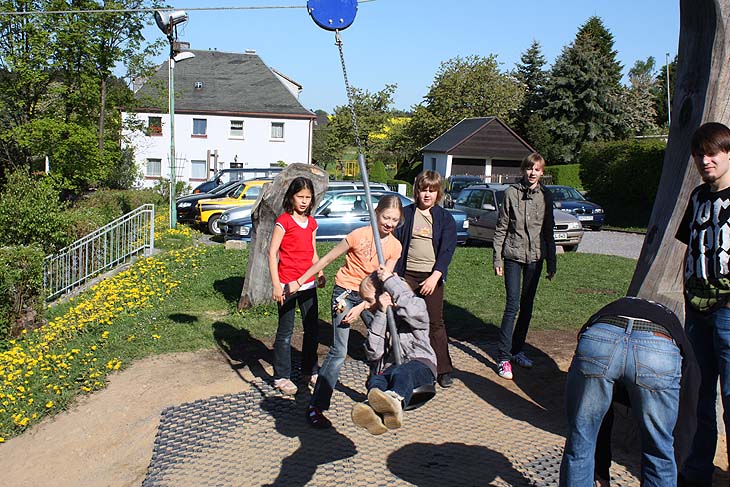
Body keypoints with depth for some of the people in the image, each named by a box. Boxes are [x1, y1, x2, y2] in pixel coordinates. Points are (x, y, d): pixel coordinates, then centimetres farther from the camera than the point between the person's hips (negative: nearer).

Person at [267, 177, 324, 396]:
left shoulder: (311, 223, 11)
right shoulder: (283, 221, -8)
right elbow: (272, 253, -11)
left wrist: (320, 273, 2)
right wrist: (276, 284, -16)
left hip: (308, 284, 7)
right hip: (287, 285, -6)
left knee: (312, 328, 14)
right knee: (285, 332, 3)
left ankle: (310, 371, 30)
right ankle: (281, 377, 15)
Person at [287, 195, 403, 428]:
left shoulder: (395, 246, -5)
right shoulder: (359, 235, -19)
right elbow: (327, 259, -10)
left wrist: (361, 308, -16)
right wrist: (299, 281, -6)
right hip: (346, 292, -5)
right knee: (339, 352, -12)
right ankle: (316, 407, -5)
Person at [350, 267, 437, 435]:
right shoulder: (377, 319, 20)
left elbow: (415, 310, -24)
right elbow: (373, 353, 2)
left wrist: (391, 280, -13)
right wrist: (381, 314, -5)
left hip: (420, 364, -4)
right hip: (389, 368, 4)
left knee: (401, 373, -39)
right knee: (375, 380, -31)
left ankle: (395, 401, -71)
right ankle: (376, 413, -64)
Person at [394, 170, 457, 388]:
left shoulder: (445, 218, 1)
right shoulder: (406, 214, 3)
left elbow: (447, 249, -7)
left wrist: (435, 276, -17)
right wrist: (394, 273, -5)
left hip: (432, 277, -1)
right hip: (407, 275, 1)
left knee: (435, 323, 3)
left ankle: (443, 369, 12)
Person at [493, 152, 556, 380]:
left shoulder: (545, 196, 7)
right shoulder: (511, 193, -1)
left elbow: (548, 231, 11)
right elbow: (501, 227, 0)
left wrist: (551, 263, 10)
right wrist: (497, 258, -4)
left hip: (535, 256, 3)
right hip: (513, 255, -3)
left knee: (527, 306, 10)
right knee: (513, 304, -9)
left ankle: (517, 350, 23)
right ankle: (504, 357, -4)